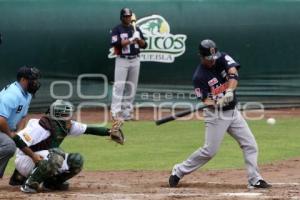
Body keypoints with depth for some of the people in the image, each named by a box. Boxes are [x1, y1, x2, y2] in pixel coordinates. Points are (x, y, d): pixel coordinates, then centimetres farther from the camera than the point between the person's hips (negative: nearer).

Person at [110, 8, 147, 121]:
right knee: (119, 86, -11)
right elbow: (115, 43, -18)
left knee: (131, 87, 6)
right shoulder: (117, 30, -3)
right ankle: (116, 112, -15)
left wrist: (138, 39, -11)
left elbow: (144, 45, 10)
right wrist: (131, 40, -20)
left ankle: (127, 111, 12)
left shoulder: (136, 29, 12)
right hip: (122, 60, -5)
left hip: (135, 60, 6)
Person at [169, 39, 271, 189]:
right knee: (209, 150, -7)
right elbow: (205, 100, -16)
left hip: (232, 112, 5)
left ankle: (255, 180, 2)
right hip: (215, 115, -5)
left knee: (250, 145, -1)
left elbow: (233, 74, -20)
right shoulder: (199, 77, -14)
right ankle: (179, 171, 6)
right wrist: (217, 102, -39)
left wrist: (229, 91, -38)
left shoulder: (223, 59, -3)